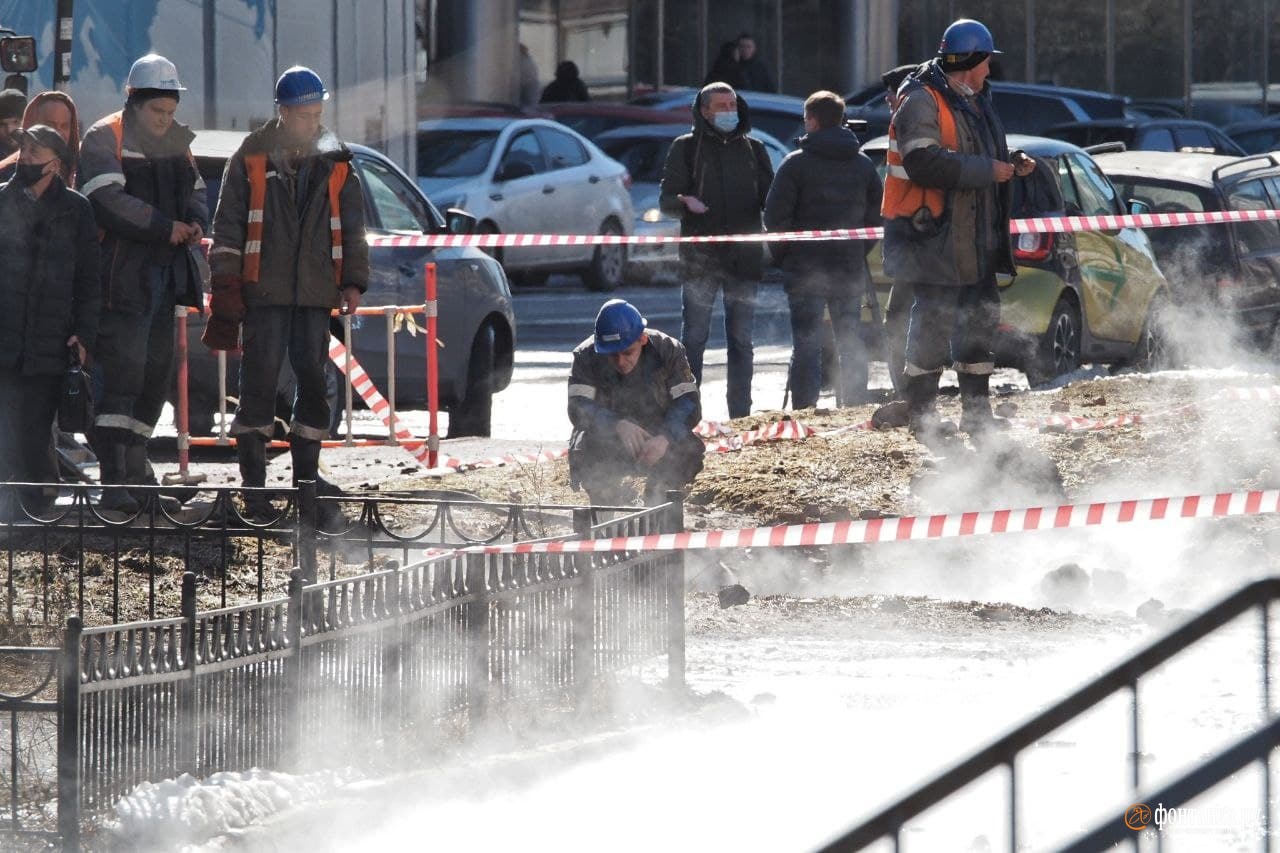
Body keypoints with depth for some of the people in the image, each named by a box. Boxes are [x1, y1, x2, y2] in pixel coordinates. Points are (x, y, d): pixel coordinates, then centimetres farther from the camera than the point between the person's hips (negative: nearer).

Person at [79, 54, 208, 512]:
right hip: (121, 279, -8)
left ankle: (136, 473, 19)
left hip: (165, 276, 8)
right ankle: (114, 482, -18)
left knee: (156, 376, 10)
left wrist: (196, 224, -3)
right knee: (122, 373, -15)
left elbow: (196, 194, 20)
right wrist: (167, 228, -17)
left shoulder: (176, 143, 17)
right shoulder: (104, 139, -7)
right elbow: (110, 201, -19)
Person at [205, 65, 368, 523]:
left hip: (315, 295, 3)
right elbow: (227, 223, 2)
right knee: (259, 383, -5)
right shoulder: (252, 158, 1)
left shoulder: (335, 164, 10)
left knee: (314, 383, 5)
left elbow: (352, 227, 15)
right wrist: (226, 283, -4)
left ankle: (307, 480, 13)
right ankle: (253, 483, 1)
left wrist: (353, 281, 5)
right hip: (264, 292, -3)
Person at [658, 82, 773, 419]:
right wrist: (685, 202, -20)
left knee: (741, 340, 6)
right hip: (700, 257, -3)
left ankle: (740, 413, 10)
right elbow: (666, 199, 2)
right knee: (693, 337, -5)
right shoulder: (686, 148, 6)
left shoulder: (752, 149, 14)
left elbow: (769, 199, 14)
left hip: (743, 258, 3)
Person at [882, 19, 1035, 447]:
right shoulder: (921, 102, -15)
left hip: (972, 234, 10)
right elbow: (925, 163, -26)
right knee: (933, 321, -8)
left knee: (981, 314, 13)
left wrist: (1011, 164, 9)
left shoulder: (972, 103, 17)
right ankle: (921, 415, 1)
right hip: (933, 236, -10)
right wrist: (988, 170, -22)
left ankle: (976, 412, 22)